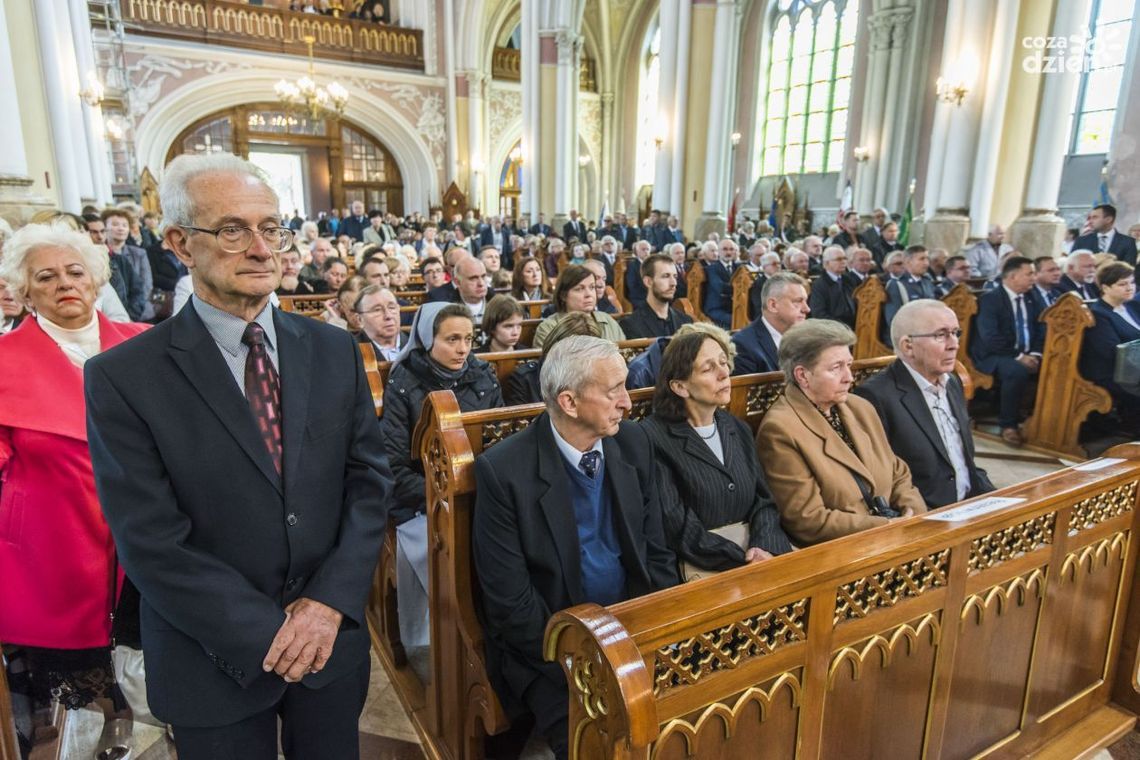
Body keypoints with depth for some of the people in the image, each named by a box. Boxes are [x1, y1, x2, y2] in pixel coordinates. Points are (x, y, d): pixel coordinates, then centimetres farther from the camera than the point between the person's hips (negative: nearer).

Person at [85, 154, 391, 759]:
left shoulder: (334, 350, -2)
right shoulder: (122, 378, -12)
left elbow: (370, 479, -2)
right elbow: (151, 543, -14)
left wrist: (331, 601, -12)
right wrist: (267, 635, -15)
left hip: (333, 639, 3)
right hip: (216, 662, -3)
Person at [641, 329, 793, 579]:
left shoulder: (739, 429, 12)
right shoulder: (655, 438, -11)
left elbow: (763, 500, 9)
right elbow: (677, 528, -13)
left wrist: (765, 549, -11)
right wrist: (744, 560, -16)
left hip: (756, 548, 7)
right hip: (702, 566, -6)